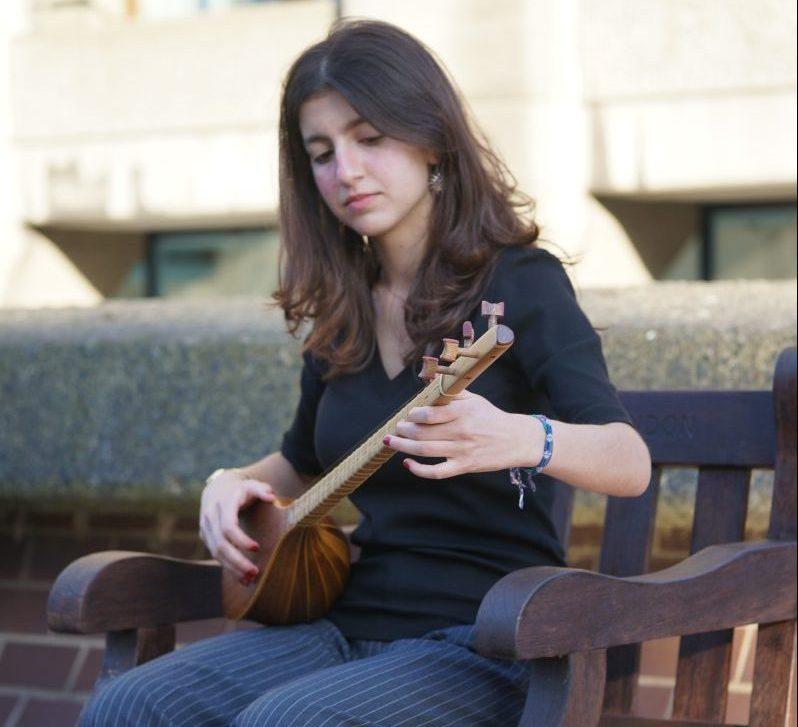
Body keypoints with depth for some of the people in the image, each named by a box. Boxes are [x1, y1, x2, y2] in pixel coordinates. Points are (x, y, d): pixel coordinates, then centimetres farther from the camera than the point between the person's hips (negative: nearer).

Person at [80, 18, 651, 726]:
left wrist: (522, 439, -40)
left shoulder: (518, 281, -6)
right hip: (349, 623, 6)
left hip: (482, 641, -6)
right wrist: (232, 482, 6)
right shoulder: (342, 311, 12)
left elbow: (632, 465, -19)